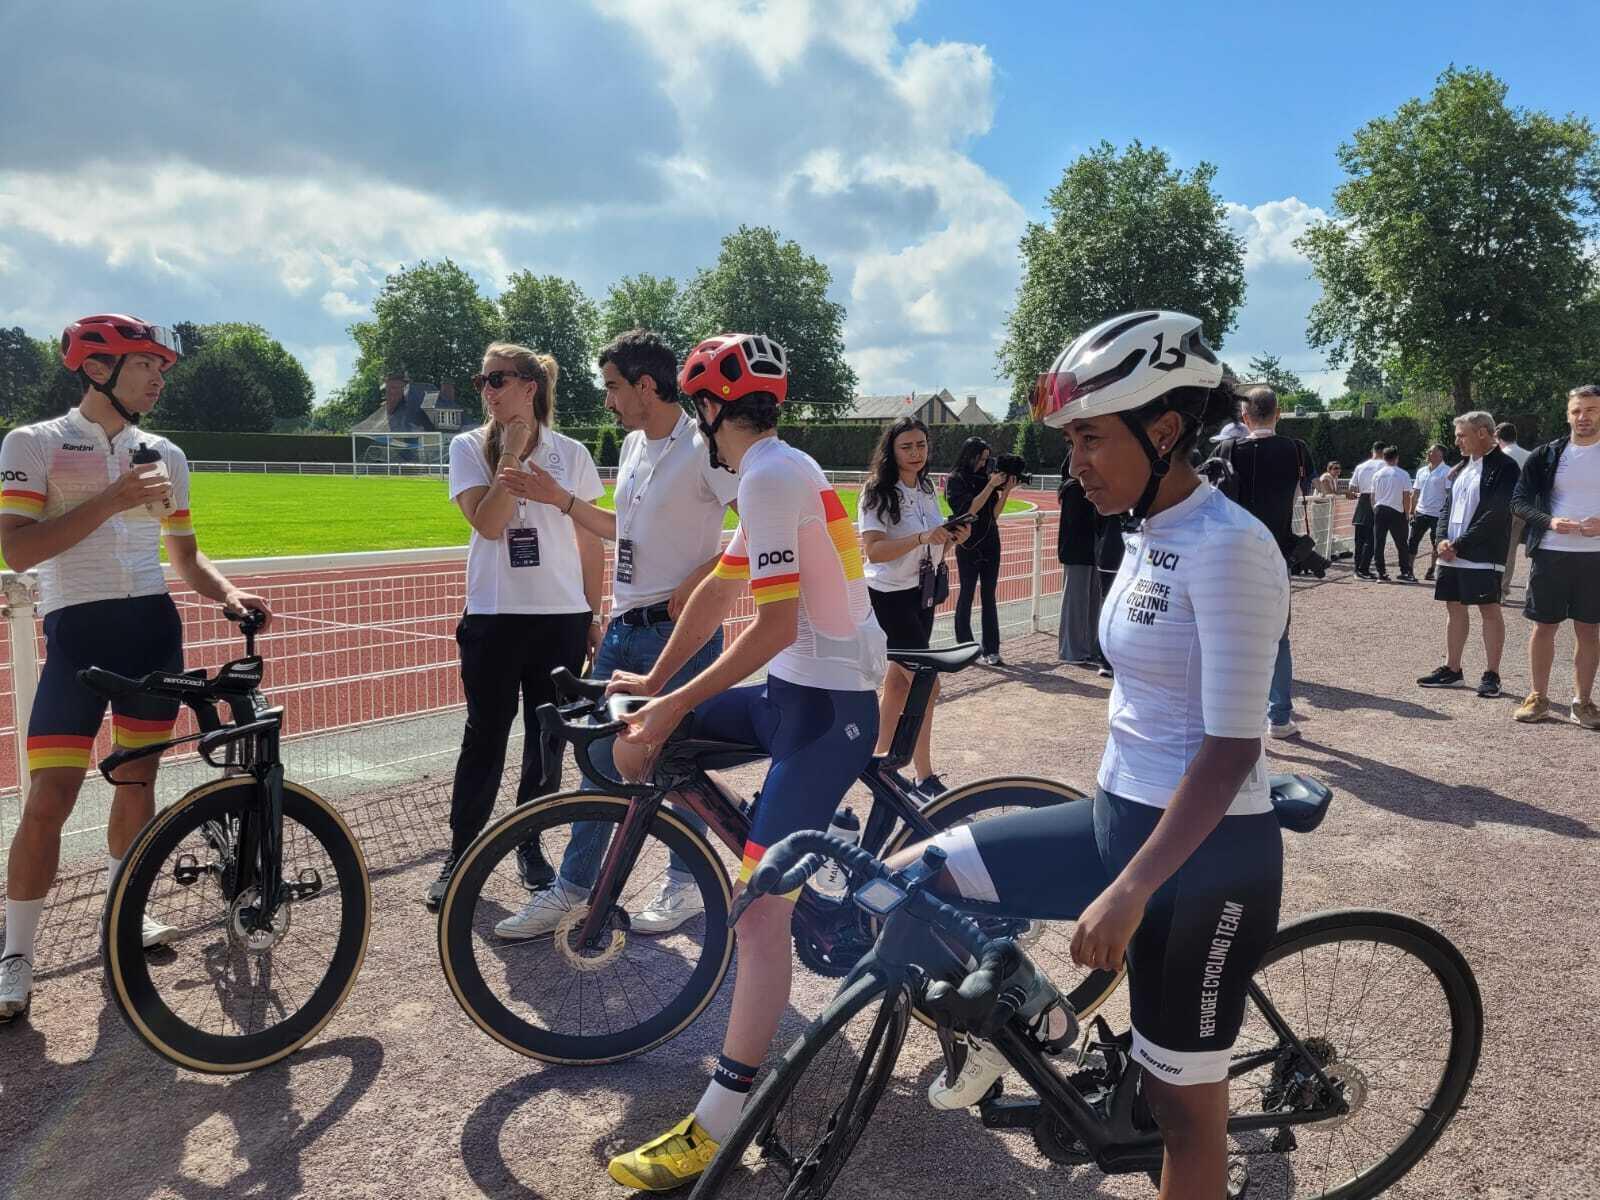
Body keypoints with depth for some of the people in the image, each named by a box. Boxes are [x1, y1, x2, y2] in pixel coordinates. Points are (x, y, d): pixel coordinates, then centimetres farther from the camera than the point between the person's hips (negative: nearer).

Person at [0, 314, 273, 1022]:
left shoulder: (165, 456, 12)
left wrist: (230, 595, 0)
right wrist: (112, 499, -18)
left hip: (154, 629, 5)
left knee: (137, 781, 11)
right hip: (77, 632, -4)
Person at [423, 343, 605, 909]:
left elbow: (591, 542, 8)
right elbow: (487, 523, -12)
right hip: (494, 617, -1)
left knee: (548, 741, 8)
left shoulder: (571, 453, 4)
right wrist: (512, 455, -12)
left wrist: (593, 615, 8)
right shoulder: (469, 448, 2)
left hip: (562, 618, 1)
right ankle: (459, 858, 14)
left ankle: (529, 847, 25)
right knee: (485, 740, 1)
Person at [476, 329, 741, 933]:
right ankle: (572, 884, 22)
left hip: (681, 629, -8)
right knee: (600, 757, 11)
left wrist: (697, 583, -20)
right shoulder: (632, 447, 13)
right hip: (623, 628, 8)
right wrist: (561, 500, 15)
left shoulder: (703, 447, -14)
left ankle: (685, 883, 24)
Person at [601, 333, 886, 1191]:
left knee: (760, 908, -13)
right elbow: (717, 593, 17)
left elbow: (774, 626, -22)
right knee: (642, 735, 12)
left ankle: (715, 1131, -8)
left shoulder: (768, 476, -17)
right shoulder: (780, 470, 14)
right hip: (807, 689, 10)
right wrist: (655, 684, 18)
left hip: (826, 705, -10)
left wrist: (673, 704, -18)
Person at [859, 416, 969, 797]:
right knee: (927, 683, -8)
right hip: (890, 596, -8)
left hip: (922, 592, 8)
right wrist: (923, 538, -33)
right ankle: (925, 778, 1)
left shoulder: (927, 489, 7)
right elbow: (874, 551, -25)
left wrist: (951, 537, -3)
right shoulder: (879, 493, -15)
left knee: (900, 681, 13)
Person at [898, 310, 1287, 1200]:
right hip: (1122, 816, 8)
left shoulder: (1229, 547, -21)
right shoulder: (1153, 535, 6)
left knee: (1183, 1100, 10)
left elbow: (1230, 749, -24)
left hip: (1205, 855, -8)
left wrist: (1130, 889, -27)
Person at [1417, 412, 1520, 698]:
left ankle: (1491, 674, 3)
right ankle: (1452, 669, 20)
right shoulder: (1463, 467, 15)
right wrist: (1443, 540, -2)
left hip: (1483, 555, -8)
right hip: (1452, 554, 8)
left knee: (1489, 609, -3)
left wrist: (1459, 545, -15)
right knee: (1455, 608, 12)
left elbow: (1495, 514, -16)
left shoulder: (1504, 467, -9)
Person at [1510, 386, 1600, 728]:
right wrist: (1549, 522, -16)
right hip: (1550, 553, 0)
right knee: (1544, 626, 6)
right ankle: (1538, 698, 16)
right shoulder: (1546, 455, 2)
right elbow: (1519, 501, 2)